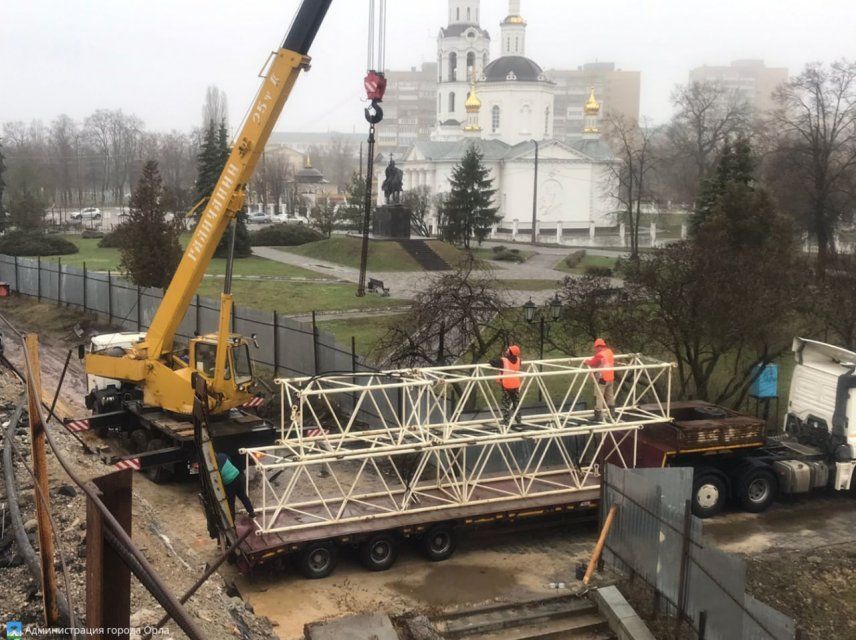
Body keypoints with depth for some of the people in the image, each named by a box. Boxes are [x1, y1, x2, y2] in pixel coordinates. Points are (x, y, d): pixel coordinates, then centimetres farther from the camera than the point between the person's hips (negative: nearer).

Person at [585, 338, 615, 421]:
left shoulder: (600, 355, -18)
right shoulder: (610, 352, 7)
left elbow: (592, 363, -11)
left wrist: (586, 361, 11)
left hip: (602, 378, -8)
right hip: (610, 378, 8)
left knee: (599, 396, -3)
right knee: (610, 395, 19)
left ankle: (598, 414, -5)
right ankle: (612, 413, 28)